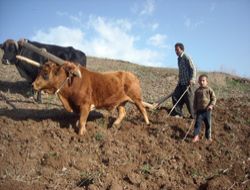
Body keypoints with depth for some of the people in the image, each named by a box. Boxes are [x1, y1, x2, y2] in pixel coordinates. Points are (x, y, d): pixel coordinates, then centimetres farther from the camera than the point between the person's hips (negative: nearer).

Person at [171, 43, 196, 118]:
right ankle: (178, 113, 7)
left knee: (189, 99, -5)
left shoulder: (186, 58, -10)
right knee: (175, 96, 2)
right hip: (181, 82, 9)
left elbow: (193, 69, -14)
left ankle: (193, 115, 5)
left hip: (187, 82, -9)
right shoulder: (179, 59, 16)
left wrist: (192, 79, -24)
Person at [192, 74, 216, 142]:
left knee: (208, 123, 8)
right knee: (198, 123, -6)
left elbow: (214, 98, -1)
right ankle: (196, 136, -2)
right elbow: (195, 101, 12)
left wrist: (211, 105, -16)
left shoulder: (209, 90, -3)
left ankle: (208, 136, 23)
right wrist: (195, 109, 8)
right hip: (199, 110, 1)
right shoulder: (197, 91, 4)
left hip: (207, 110, -1)